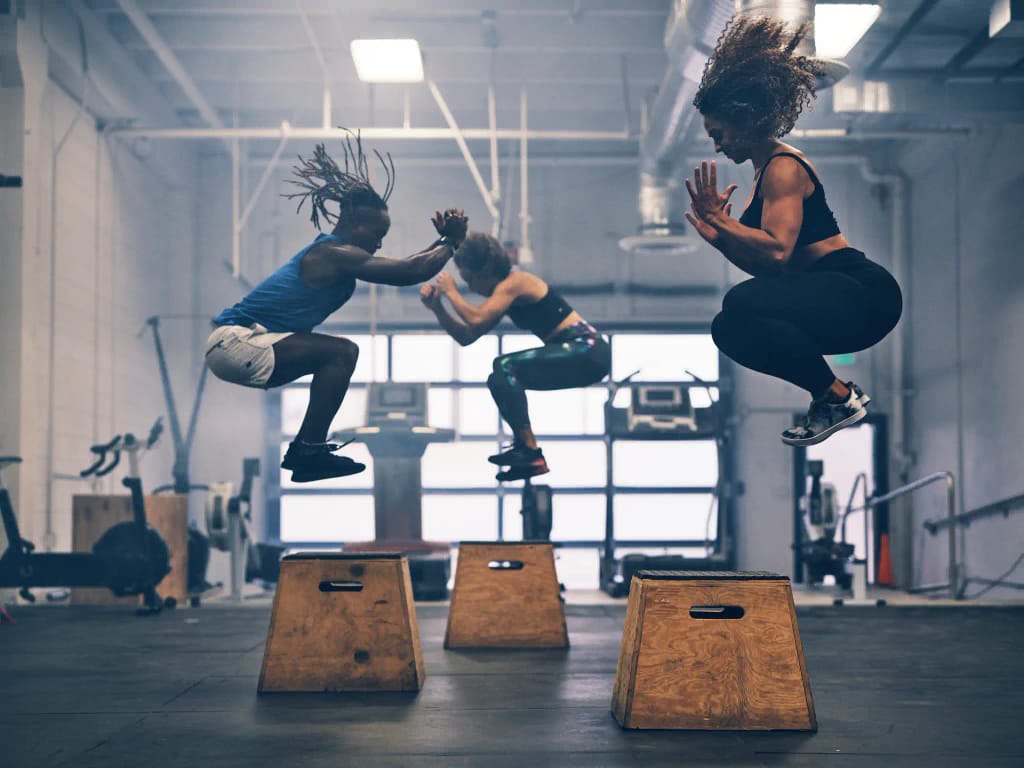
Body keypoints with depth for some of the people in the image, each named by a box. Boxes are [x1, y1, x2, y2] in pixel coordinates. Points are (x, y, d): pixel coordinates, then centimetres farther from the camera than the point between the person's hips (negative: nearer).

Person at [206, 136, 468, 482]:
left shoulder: (327, 254, 16)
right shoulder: (335, 254, -15)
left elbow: (404, 268, 23)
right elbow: (412, 272, -18)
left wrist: (442, 240, 17)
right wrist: (452, 242, -5)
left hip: (233, 342, 11)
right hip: (234, 343, -11)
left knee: (333, 357, 25)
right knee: (342, 352, -18)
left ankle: (304, 448, 25)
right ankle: (308, 453, -15)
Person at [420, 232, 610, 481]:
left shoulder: (512, 284, -12)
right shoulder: (503, 292, 16)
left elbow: (476, 320, -27)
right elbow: (466, 337, 15)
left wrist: (451, 292, -12)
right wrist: (437, 308, 7)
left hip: (587, 351, -10)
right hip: (578, 352, 10)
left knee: (504, 368, -22)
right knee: (501, 378, 18)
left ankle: (531, 451, -22)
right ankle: (522, 444, 14)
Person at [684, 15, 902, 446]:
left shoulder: (783, 168, -12)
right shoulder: (765, 169, 18)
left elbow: (777, 251, -26)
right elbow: (765, 266, 16)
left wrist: (720, 220, -18)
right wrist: (719, 237, 3)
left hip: (864, 294, -10)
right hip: (841, 300, 10)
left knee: (742, 305, -29)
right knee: (730, 331, 14)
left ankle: (839, 398, -14)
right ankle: (829, 394, 12)